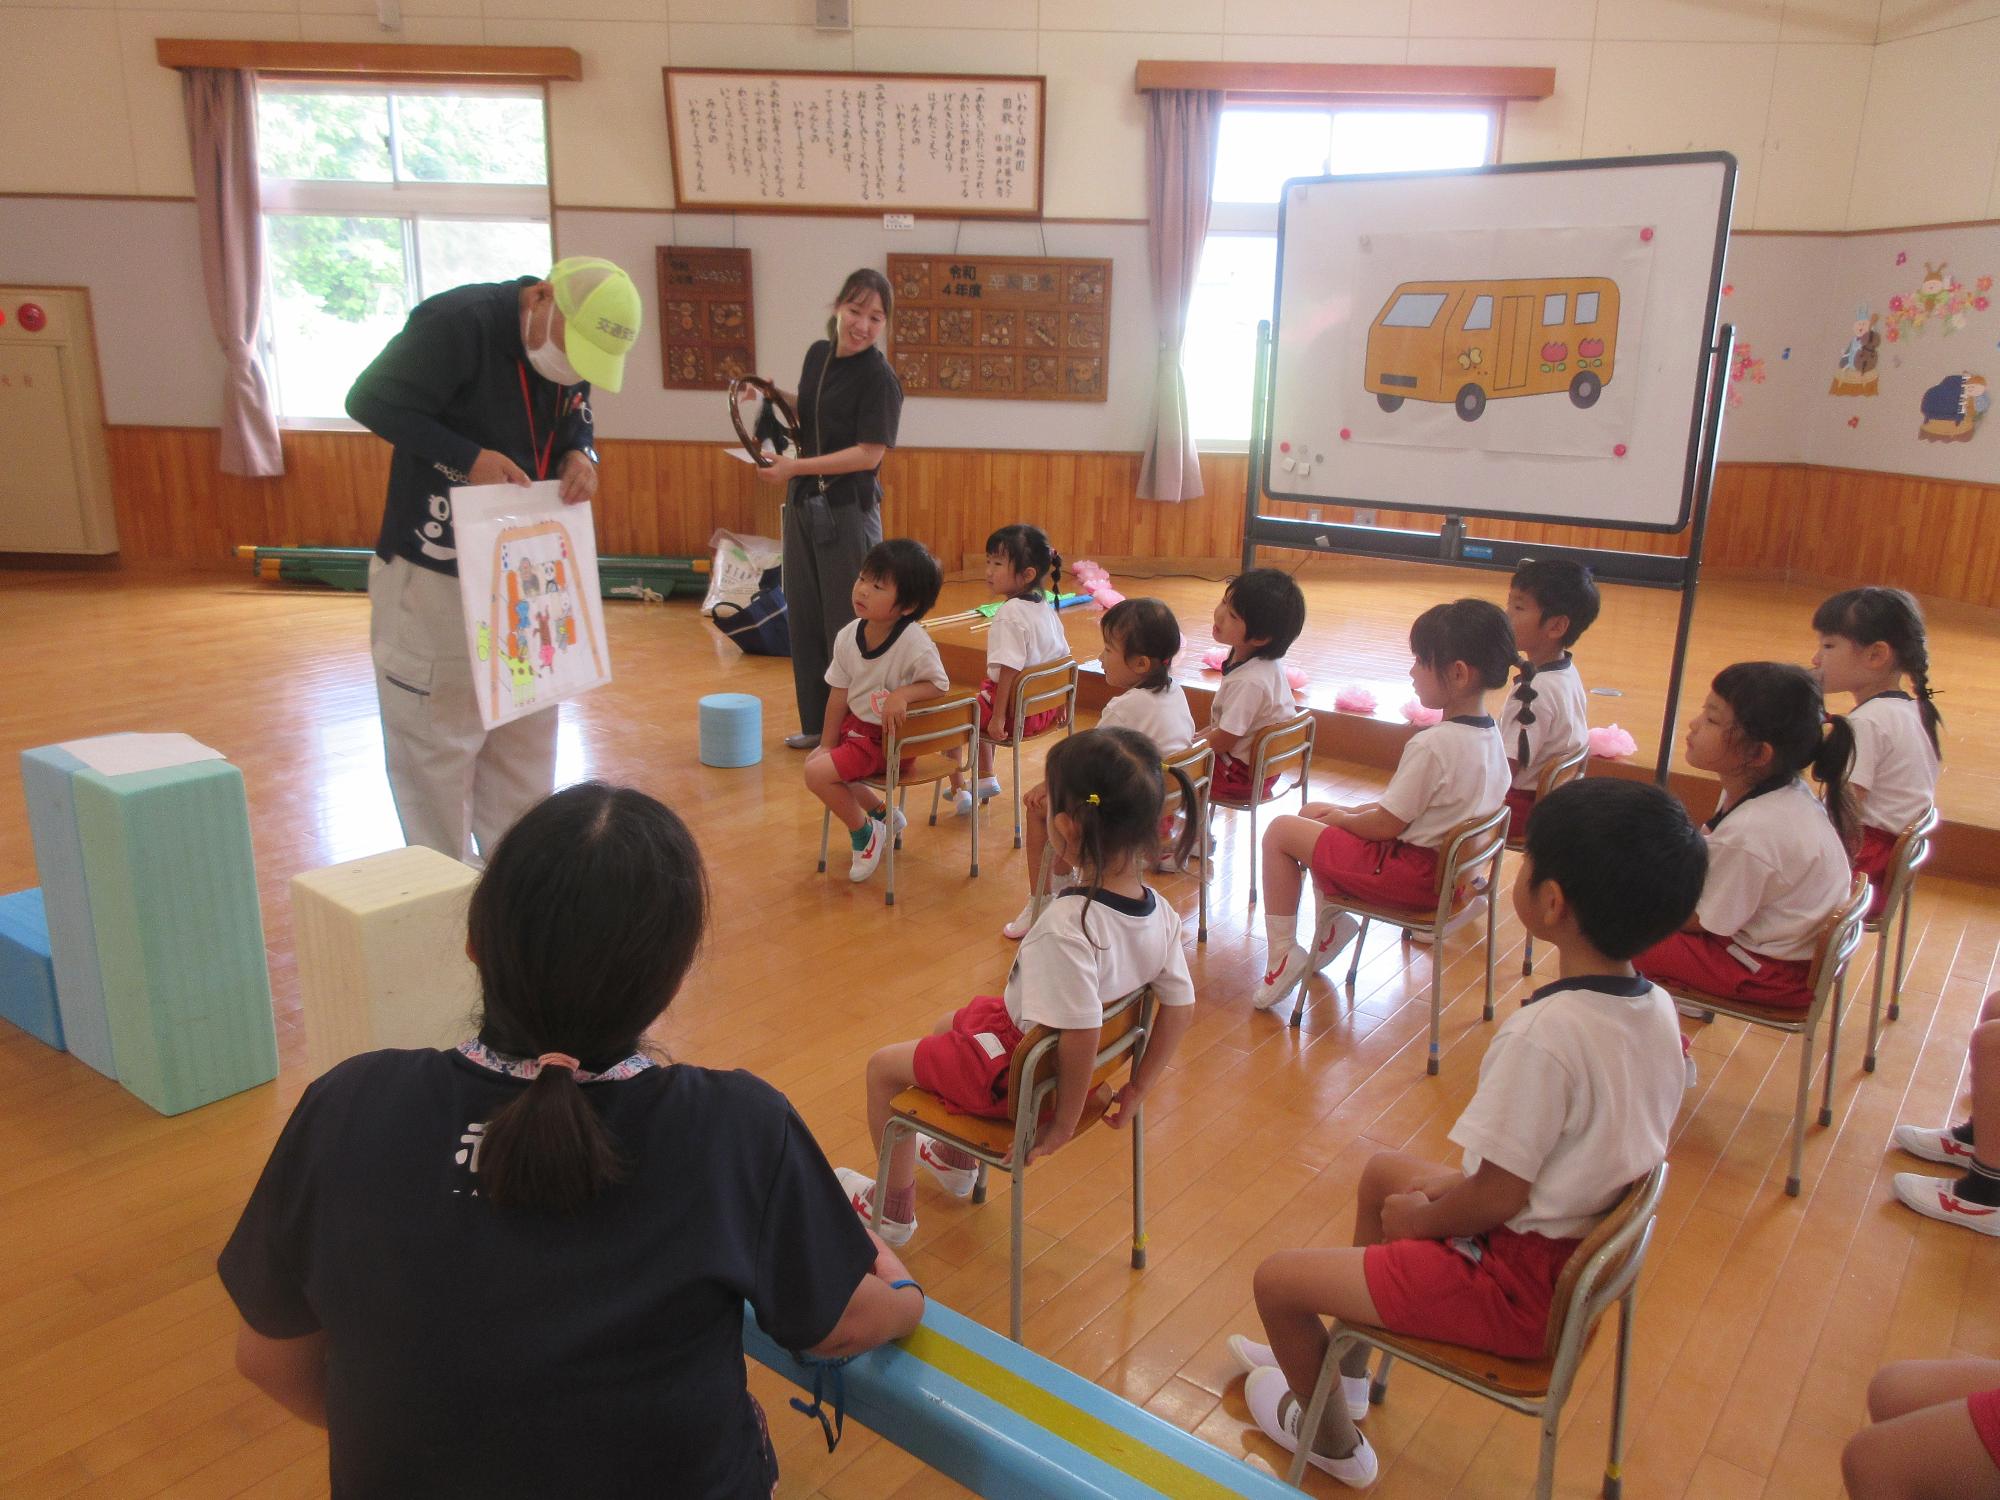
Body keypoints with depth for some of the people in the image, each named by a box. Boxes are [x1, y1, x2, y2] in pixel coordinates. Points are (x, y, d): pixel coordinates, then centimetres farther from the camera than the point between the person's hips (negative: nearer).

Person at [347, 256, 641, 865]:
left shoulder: (577, 345, 2)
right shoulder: (457, 322, -19)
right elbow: (371, 401, -17)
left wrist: (580, 456, -9)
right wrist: (470, 458, -26)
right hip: (432, 579, -7)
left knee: (524, 743, 12)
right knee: (437, 745, 2)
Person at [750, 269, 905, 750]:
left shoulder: (879, 377, -15)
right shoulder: (818, 354, 7)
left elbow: (869, 453, -20)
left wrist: (797, 467, -20)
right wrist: (777, 396, 4)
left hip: (848, 511, -8)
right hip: (804, 503, 8)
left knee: (847, 623, 1)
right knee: (804, 617, 14)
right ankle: (817, 723, 28)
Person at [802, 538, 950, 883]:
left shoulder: (915, 643, -26)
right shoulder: (848, 635, -6)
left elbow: (939, 684, -15)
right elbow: (839, 694, 2)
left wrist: (902, 693, -33)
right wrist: (826, 745, 3)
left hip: (891, 737, -8)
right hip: (856, 725, 8)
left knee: (818, 774, -17)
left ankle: (865, 833, 10)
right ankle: (882, 814, 25)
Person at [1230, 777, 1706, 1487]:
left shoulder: (1544, 1034, -33)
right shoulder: (1658, 1007, -6)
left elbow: (1495, 1199, -26)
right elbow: (1619, 1146, 7)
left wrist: (1418, 1219, -4)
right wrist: (1445, 1192, 9)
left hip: (1517, 1283, -9)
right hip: (1582, 1250, 9)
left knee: (1277, 1278, 1)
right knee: (1382, 1169, 27)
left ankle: (1334, 1441, 29)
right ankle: (1344, 1367, 39)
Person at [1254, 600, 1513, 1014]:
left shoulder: (1432, 744, -27)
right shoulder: (1490, 735, 2)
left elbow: (1386, 825, -20)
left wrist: (1340, 818, -1)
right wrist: (1351, 813, 8)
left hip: (1412, 874, -9)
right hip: (1448, 864, 10)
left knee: (1281, 831, -2)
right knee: (1312, 811, 20)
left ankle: (1282, 955, 3)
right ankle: (1333, 917, 22)